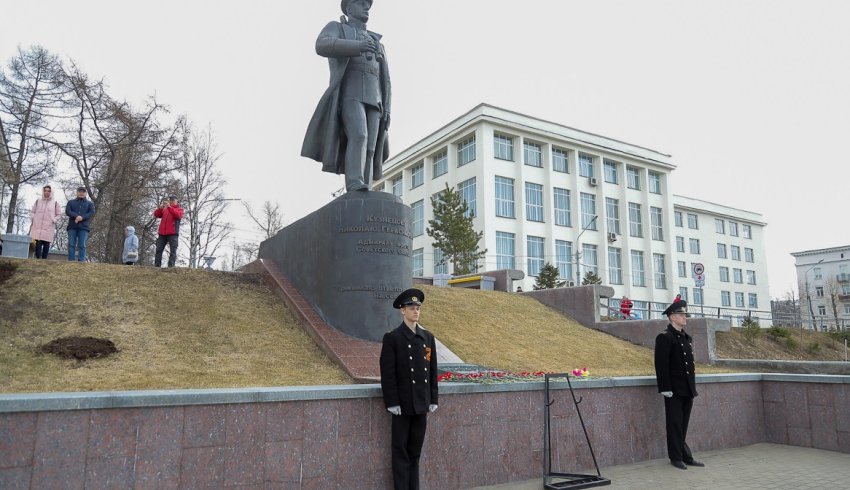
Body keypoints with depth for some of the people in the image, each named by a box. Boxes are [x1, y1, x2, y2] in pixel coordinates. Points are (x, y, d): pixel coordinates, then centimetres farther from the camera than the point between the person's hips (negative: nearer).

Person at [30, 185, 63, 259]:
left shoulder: (55, 203, 7)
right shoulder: (38, 202, 13)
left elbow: (59, 214, 9)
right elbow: (33, 211, 22)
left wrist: (54, 220, -5)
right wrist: (33, 218, 6)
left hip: (49, 227, -1)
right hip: (37, 226, 1)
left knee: (46, 244, -5)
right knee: (38, 243, -6)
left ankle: (44, 259, -3)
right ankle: (38, 258, -6)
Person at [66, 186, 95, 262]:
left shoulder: (90, 203, 17)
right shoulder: (71, 202, 19)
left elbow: (92, 213, 0)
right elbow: (67, 211, 2)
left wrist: (82, 217, -16)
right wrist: (76, 216, -16)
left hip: (84, 227, -1)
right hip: (72, 226, 1)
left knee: (82, 245, -6)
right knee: (71, 245, -2)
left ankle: (81, 261, -7)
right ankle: (70, 261, -2)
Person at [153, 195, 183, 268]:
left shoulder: (179, 209, 10)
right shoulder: (164, 209, 21)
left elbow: (178, 215, -12)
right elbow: (156, 215, 10)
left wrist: (169, 207, -20)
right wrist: (160, 208, -8)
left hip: (172, 234, -4)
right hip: (162, 233, 4)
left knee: (173, 251, -9)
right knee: (158, 250, 1)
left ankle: (171, 266, -13)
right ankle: (157, 266, 3)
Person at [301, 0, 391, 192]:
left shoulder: (378, 45, 32)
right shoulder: (335, 28, 15)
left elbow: (385, 82, 22)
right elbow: (322, 46, -10)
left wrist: (387, 111, 5)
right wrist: (358, 46, -26)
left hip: (373, 101, 5)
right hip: (348, 95, -5)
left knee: (368, 150, -12)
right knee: (358, 136, -30)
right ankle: (356, 189, -41)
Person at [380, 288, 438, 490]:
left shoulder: (428, 337, 8)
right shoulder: (392, 338, -7)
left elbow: (433, 371, 10)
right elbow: (388, 373, -10)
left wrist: (433, 400, 7)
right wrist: (392, 403, -13)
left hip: (421, 404, 5)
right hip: (403, 404, -4)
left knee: (415, 452, 13)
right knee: (401, 452, 4)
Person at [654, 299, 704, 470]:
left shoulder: (687, 338, 16)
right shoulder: (664, 337, -10)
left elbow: (690, 363, 20)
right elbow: (661, 365, -14)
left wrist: (693, 387, 17)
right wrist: (665, 388, -18)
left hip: (687, 390, 7)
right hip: (674, 390, -7)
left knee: (683, 424, 13)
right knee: (675, 424, 0)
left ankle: (685, 455, 20)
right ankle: (676, 457, 9)